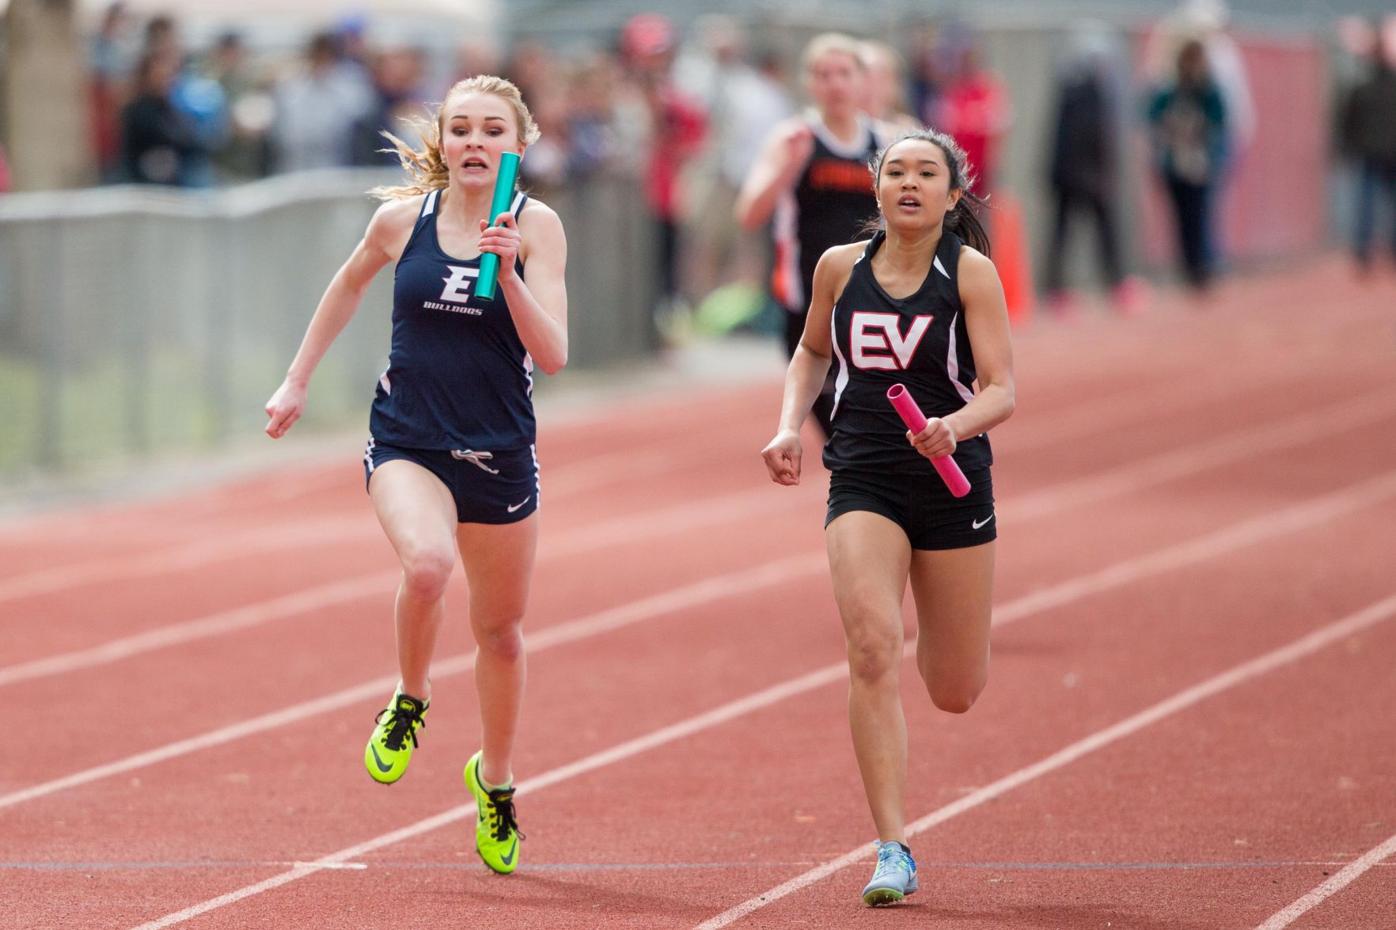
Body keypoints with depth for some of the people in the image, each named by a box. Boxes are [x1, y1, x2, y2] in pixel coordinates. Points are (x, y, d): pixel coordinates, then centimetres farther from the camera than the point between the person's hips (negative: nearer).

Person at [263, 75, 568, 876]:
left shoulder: (535, 226, -7)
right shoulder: (403, 219, -3)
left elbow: (553, 355, -16)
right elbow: (350, 285, 19)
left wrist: (509, 270, -29)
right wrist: (298, 380, 21)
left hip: (501, 455, 1)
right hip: (409, 442, -1)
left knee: (501, 629, 14)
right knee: (428, 562, -32)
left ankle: (495, 781, 40)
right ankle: (410, 705, -3)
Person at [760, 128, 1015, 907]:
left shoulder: (971, 272, -7)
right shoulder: (841, 267, 2)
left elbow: (1002, 391, -12)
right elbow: (813, 353, 21)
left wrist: (952, 427, -32)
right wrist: (791, 426, 5)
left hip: (952, 482, -1)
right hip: (863, 482, 1)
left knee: (956, 693, 8)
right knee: (872, 649, -21)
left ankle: (943, 641, 49)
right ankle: (895, 853, -19)